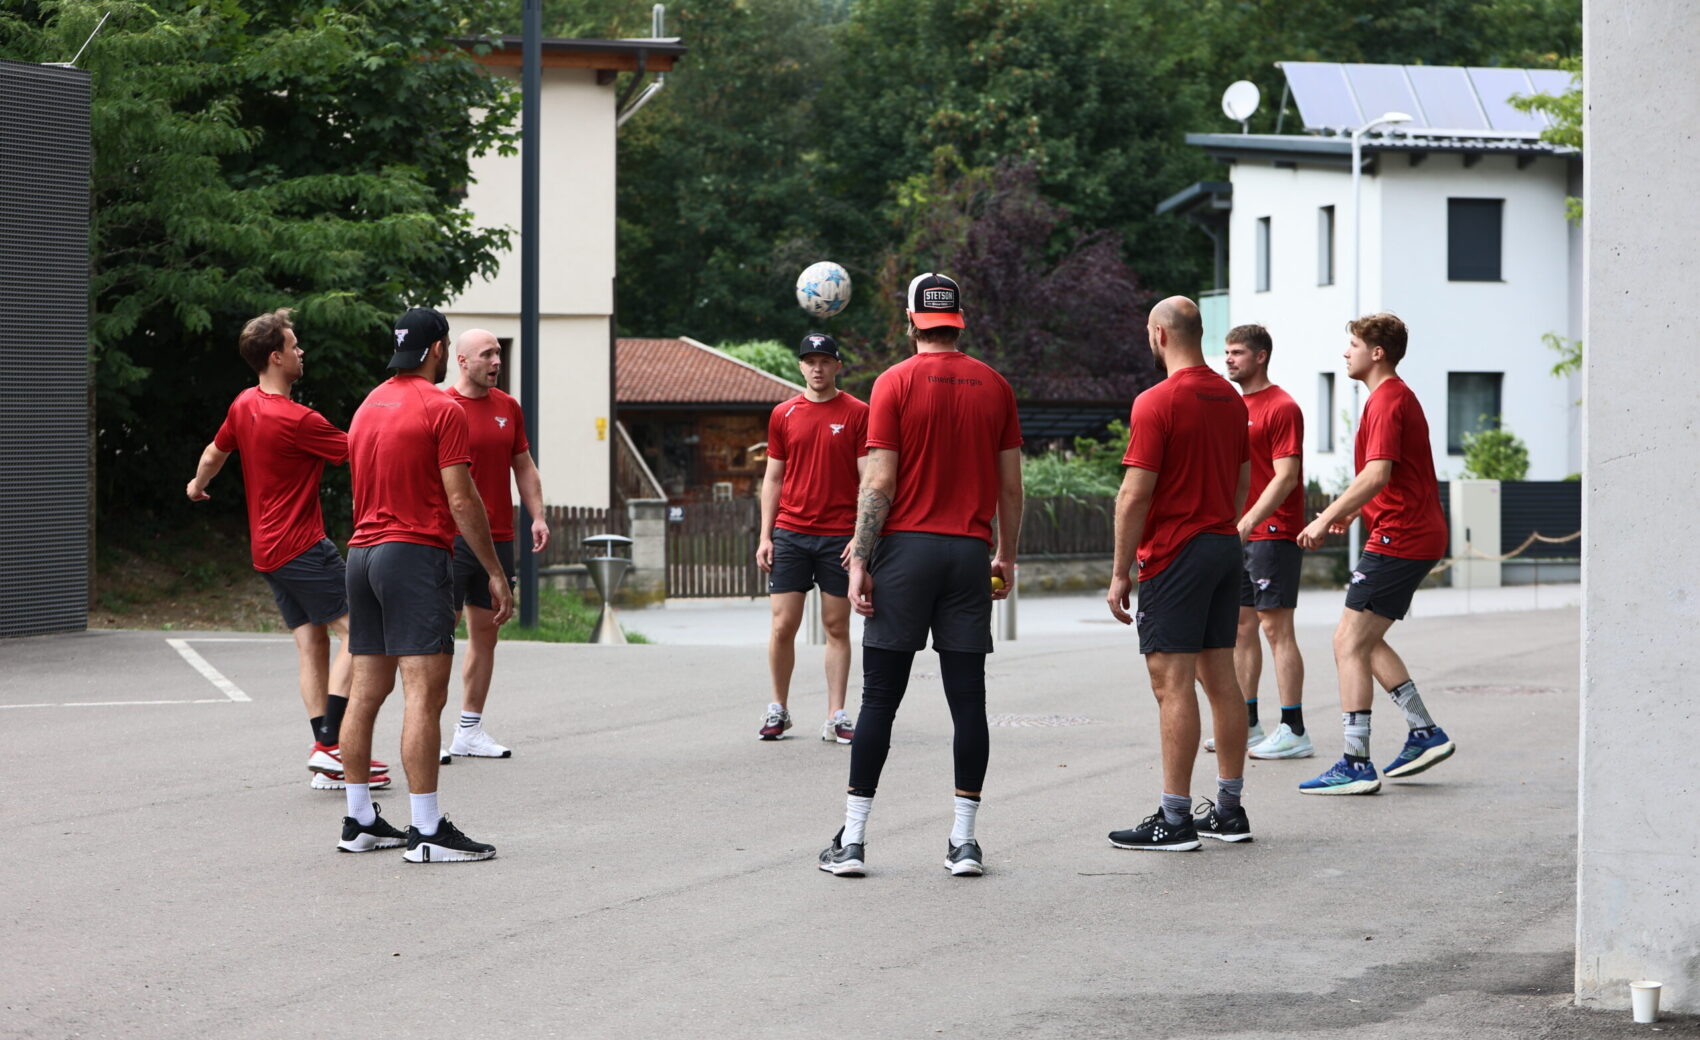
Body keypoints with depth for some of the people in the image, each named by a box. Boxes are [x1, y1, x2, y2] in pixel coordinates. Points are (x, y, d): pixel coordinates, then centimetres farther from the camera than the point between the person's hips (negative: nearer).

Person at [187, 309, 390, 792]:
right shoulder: (298, 420, -19)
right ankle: (331, 745, -18)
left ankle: (326, 755, 0)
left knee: (312, 645, 7)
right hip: (302, 546, -9)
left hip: (267, 549, 9)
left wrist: (198, 485, 46)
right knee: (353, 631, -10)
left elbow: (215, 451, 26)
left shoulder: (244, 405, 8)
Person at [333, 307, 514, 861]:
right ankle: (427, 831, -13)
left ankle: (359, 821, 14)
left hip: (362, 554, 8)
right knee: (425, 696, -10)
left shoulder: (368, 407, 15)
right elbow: (461, 500, -12)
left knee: (366, 692, 11)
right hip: (416, 555, -8)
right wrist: (495, 572, -7)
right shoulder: (441, 409, -9)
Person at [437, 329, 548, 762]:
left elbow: (523, 465, 18)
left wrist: (537, 516, 7)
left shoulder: (508, 408, 11)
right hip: (452, 537, -6)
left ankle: (470, 730, 14)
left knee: (485, 632, 8)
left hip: (498, 538, 6)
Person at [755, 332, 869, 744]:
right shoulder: (783, 415, 8)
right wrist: (765, 536, 6)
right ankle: (778, 709, 12)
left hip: (839, 536, -2)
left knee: (837, 627, 2)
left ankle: (836, 716, 4)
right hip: (790, 533, 2)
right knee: (783, 625, -2)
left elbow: (868, 479, -1)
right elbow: (773, 479, 13)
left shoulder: (857, 414, 1)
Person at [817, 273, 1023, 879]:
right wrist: (1006, 556, 18)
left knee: (879, 698, 0)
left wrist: (860, 562, -5)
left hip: (906, 550, -2)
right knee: (968, 699, 3)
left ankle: (852, 840, 0)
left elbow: (879, 483, -8)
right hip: (970, 553, 2)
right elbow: (1011, 486, 8)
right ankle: (964, 841, 2)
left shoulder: (896, 383, -4)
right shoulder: (994, 387, 7)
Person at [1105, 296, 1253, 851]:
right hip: (1226, 546, 8)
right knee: (1220, 678, 11)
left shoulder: (1157, 402, -14)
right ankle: (1229, 810, 14)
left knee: (1173, 682, -7)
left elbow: (1135, 494, -16)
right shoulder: (1230, 398, 11)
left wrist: (1120, 572, -11)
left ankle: (1175, 820, -8)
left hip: (1175, 554, -8)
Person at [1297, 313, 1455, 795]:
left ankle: (1356, 764, -12)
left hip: (1398, 539, -11)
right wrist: (1350, 511, 23)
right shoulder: (1396, 396, 19)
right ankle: (1425, 733, 18)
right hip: (1419, 534, 11)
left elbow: (1377, 474, -25)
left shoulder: (1387, 401, -14)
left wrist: (1328, 518, -23)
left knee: (1349, 643, -10)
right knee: (1365, 641, 18)